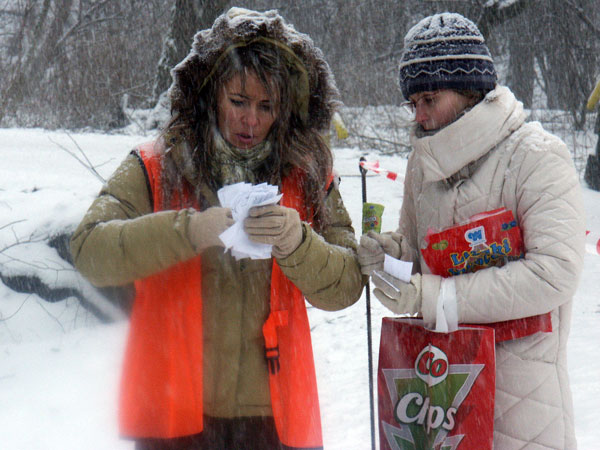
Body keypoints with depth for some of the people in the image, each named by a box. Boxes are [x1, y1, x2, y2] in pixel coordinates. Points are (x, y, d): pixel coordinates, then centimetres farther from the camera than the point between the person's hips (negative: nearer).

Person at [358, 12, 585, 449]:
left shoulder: (538, 158, -11)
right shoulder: (424, 162, 9)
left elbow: (555, 273, -21)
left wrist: (435, 296, -21)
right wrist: (389, 252, -5)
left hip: (519, 367, -6)